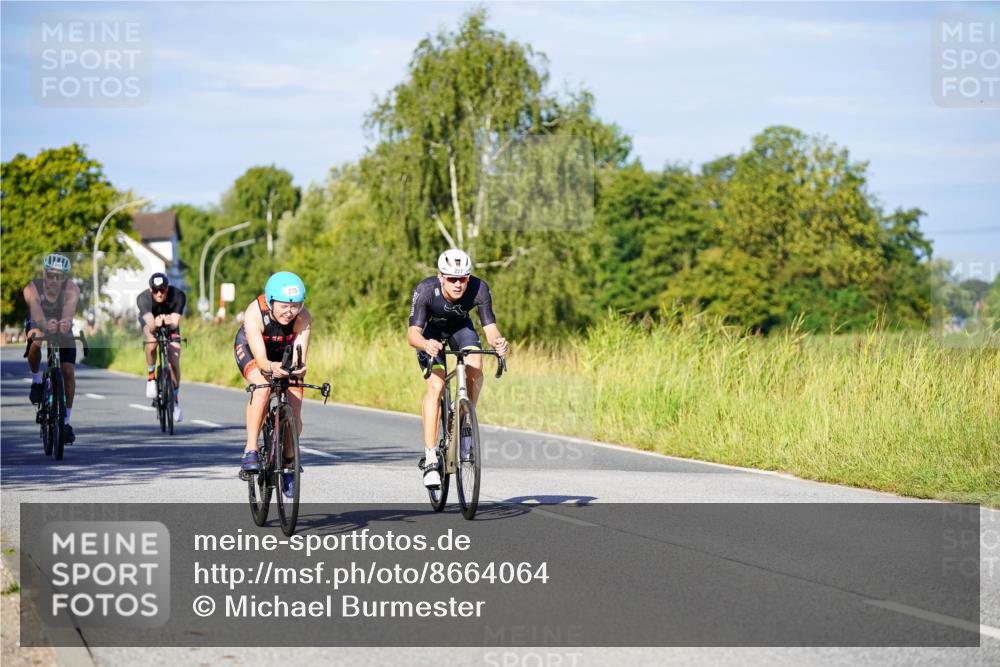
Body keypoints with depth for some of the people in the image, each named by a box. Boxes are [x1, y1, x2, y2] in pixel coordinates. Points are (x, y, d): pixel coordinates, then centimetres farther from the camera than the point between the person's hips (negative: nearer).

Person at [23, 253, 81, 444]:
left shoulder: (72, 290, -32)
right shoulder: (32, 289, -34)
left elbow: (69, 311, -50)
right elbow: (36, 314, -50)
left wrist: (66, 323, -73)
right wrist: (46, 325, -72)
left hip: (63, 330, 1)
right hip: (37, 325, -1)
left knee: (69, 372, -10)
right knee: (35, 339, -36)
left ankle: (66, 422, 4)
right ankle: (36, 381, -8)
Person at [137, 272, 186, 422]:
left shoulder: (178, 296, -33)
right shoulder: (143, 298, -35)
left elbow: (176, 323, -39)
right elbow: (150, 324, -45)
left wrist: (171, 323, -63)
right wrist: (155, 324, -68)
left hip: (170, 324, 1)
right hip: (150, 322, -1)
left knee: (174, 363, -7)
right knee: (151, 343, -36)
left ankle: (176, 400, 14)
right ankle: (151, 377, -12)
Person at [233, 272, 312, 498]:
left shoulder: (303, 317, -32)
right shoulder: (254, 314, -38)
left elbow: (299, 356, -39)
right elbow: (260, 358, -43)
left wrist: (299, 367, -62)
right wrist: (271, 367, -65)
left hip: (284, 353, 2)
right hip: (250, 349, -2)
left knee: (294, 416, -8)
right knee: (263, 387, -35)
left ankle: (288, 462, 19)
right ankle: (250, 450, -28)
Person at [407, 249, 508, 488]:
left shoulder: (479, 288, -31)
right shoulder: (426, 290, -35)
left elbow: (490, 328, -31)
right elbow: (412, 334, -40)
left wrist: (497, 342, -54)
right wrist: (426, 345, -62)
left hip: (460, 327, 2)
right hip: (430, 331, -2)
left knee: (475, 369, -27)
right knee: (436, 386, -21)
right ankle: (430, 459, -19)